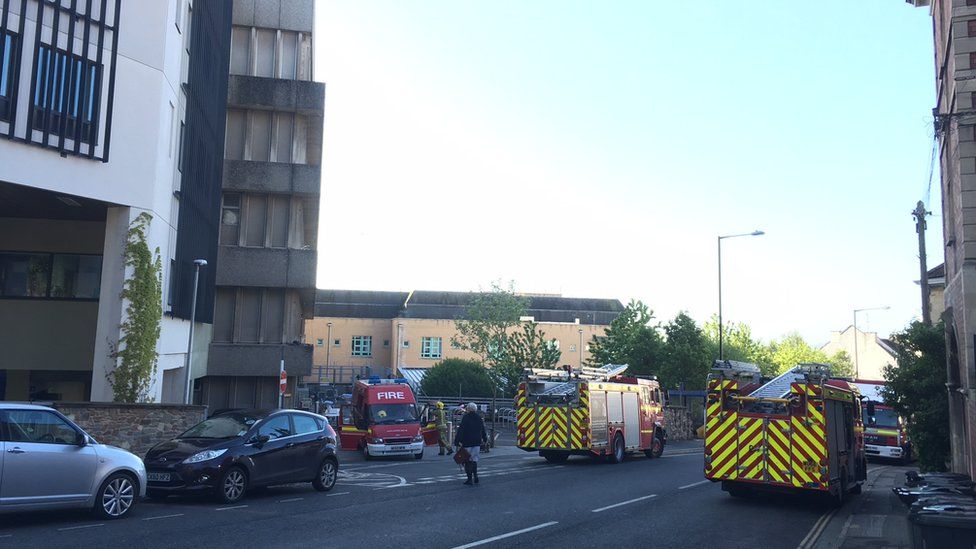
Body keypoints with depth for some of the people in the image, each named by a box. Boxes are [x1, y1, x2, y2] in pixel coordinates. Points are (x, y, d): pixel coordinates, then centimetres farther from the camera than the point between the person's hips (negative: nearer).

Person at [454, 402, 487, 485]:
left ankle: (470, 478, 1)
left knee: (468, 460, 2)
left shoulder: (466, 418, -9)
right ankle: (475, 475, -2)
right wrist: (484, 439, 31)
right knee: (474, 459, 13)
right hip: (477, 442, 5)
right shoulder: (479, 418, 9)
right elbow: (483, 431, 19)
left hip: (467, 442, -5)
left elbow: (461, 430, -14)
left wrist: (457, 441, -13)